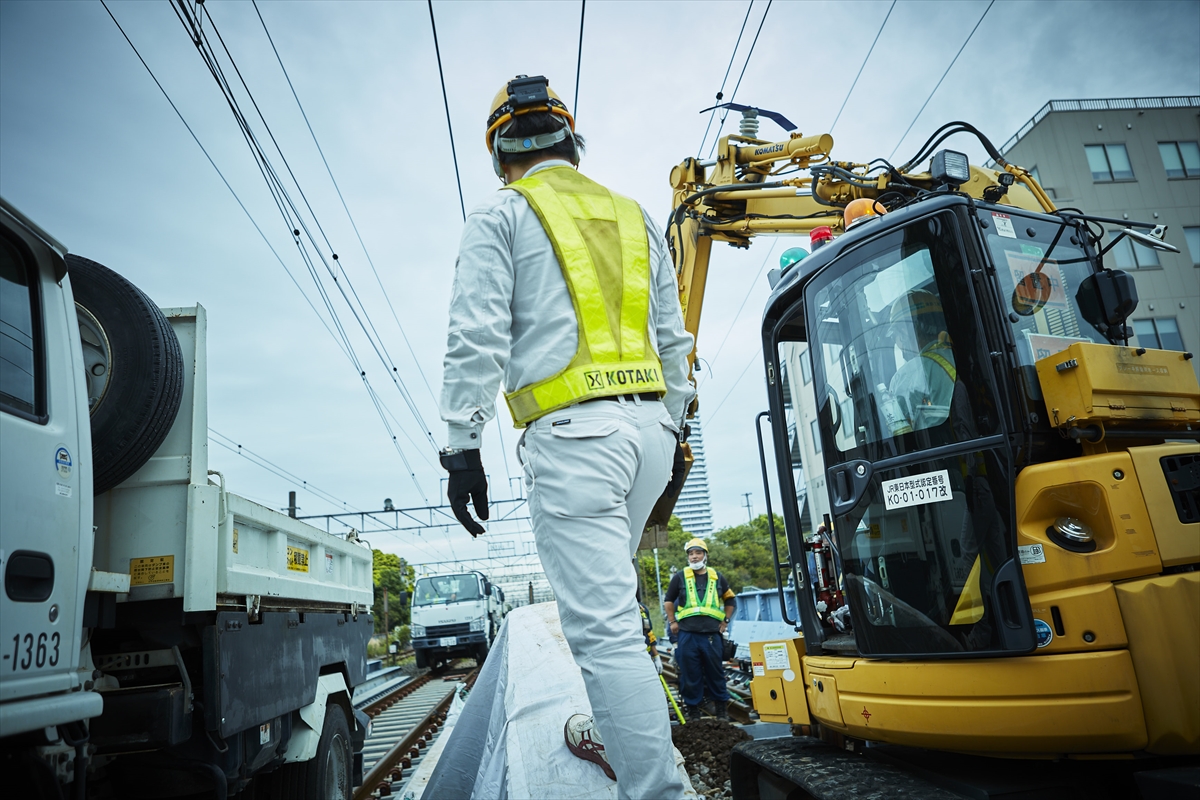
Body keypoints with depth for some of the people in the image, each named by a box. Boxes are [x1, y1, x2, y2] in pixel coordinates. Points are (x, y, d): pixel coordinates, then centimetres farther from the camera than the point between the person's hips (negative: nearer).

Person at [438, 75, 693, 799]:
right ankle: (615, 735, 38)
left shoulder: (500, 216, 4)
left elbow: (478, 339, -6)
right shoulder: (636, 218, 20)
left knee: (603, 625, -6)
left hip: (571, 433, -7)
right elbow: (674, 341, 19)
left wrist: (463, 446, -4)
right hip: (650, 426, 7)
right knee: (606, 594, 23)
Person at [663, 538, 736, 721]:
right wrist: (672, 622, 7)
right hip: (687, 635, -1)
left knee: (716, 673, 6)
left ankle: (722, 710, 18)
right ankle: (693, 709, 14)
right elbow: (668, 600, 14)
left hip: (712, 635, 1)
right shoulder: (680, 577, 5)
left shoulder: (717, 578, 10)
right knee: (690, 675, 3)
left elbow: (730, 600, 23)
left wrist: (725, 621, 15)